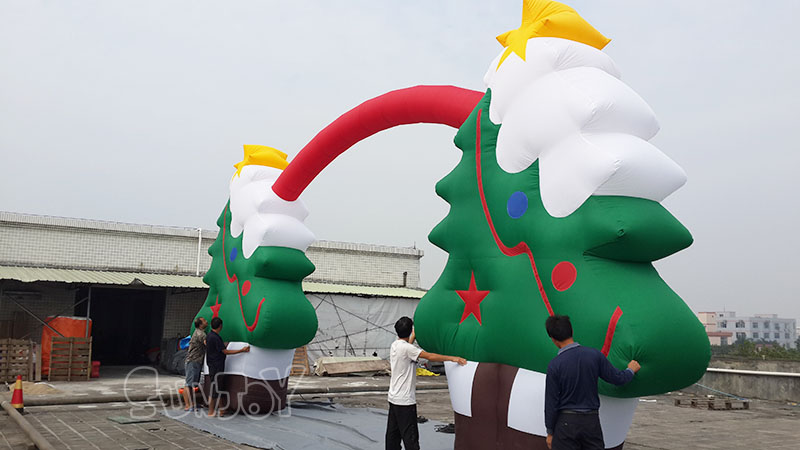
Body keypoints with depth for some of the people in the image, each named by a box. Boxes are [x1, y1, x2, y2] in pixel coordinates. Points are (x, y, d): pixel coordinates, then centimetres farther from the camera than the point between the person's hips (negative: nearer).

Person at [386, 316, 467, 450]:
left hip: (393, 398, 9)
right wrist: (453, 358, -24)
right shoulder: (406, 347, -19)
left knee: (393, 434, 13)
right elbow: (430, 356, -24)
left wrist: (413, 336, 37)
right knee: (410, 436, -5)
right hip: (405, 400, -9)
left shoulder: (395, 345, 6)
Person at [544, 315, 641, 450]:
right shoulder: (594, 355, -6)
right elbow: (617, 379, 4)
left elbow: (551, 403, -9)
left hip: (566, 423, -3)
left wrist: (550, 432, 3)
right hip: (591, 420, 3)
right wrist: (631, 370, 27)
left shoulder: (554, 366, -14)